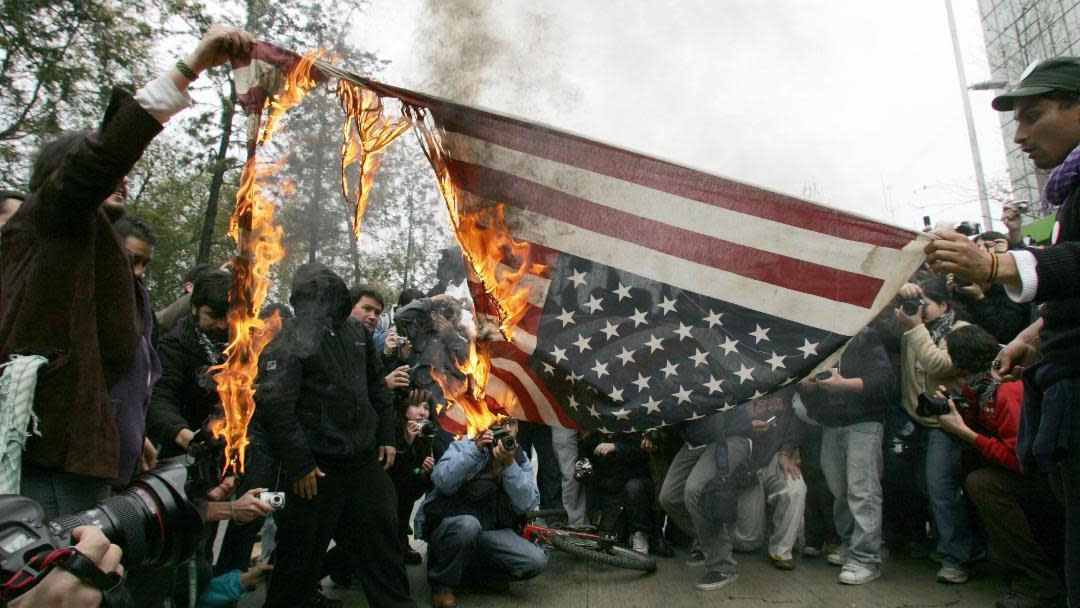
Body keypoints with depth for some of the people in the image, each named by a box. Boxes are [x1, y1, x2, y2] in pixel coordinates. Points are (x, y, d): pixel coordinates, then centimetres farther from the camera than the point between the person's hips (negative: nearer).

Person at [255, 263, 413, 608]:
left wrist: (386, 437, 12)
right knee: (304, 546, 8)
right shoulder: (288, 342, -10)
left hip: (365, 458, 6)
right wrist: (299, 465, -17)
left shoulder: (356, 334, 10)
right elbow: (274, 406, -17)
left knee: (383, 533, 13)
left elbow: (377, 389, 17)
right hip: (318, 465, -6)